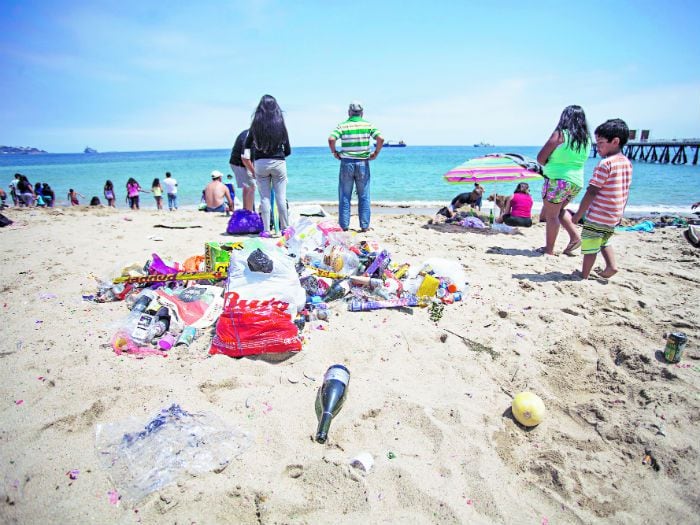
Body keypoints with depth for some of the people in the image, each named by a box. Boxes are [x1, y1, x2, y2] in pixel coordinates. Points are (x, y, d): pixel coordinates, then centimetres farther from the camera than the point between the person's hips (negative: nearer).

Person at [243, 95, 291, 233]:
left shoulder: (255, 125, 0)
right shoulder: (280, 124, -1)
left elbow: (246, 147, 4)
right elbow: (288, 151, 3)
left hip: (260, 163, 1)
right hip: (278, 163, 0)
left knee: (264, 198, 5)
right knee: (281, 197, 4)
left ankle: (266, 230, 7)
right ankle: (285, 228, 11)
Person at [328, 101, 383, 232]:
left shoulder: (342, 125, 0)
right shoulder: (368, 125, 2)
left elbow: (331, 139, -14)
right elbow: (380, 138, -10)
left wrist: (334, 152, 0)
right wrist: (375, 153, 2)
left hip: (346, 163, 0)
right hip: (363, 163, 1)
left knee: (344, 196, 7)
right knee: (364, 196, 8)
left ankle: (344, 225, 8)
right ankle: (364, 225, 9)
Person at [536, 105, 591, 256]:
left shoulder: (560, 134, -10)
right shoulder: (586, 138, 9)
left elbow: (540, 158, -9)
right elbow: (576, 161, 18)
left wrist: (550, 165, 9)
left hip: (557, 180, -7)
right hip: (577, 182, 7)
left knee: (551, 215, 4)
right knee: (559, 210, 27)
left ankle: (549, 249, 10)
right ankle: (575, 236, 16)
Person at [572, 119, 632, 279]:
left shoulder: (605, 163, -18)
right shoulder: (627, 163, 8)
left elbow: (592, 192, -20)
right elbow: (626, 192, 14)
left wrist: (579, 214, -15)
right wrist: (620, 213, 23)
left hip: (597, 216, -8)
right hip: (615, 216, 8)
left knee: (589, 245, 3)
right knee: (604, 240, 29)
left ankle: (584, 277, 11)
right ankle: (611, 265, 15)